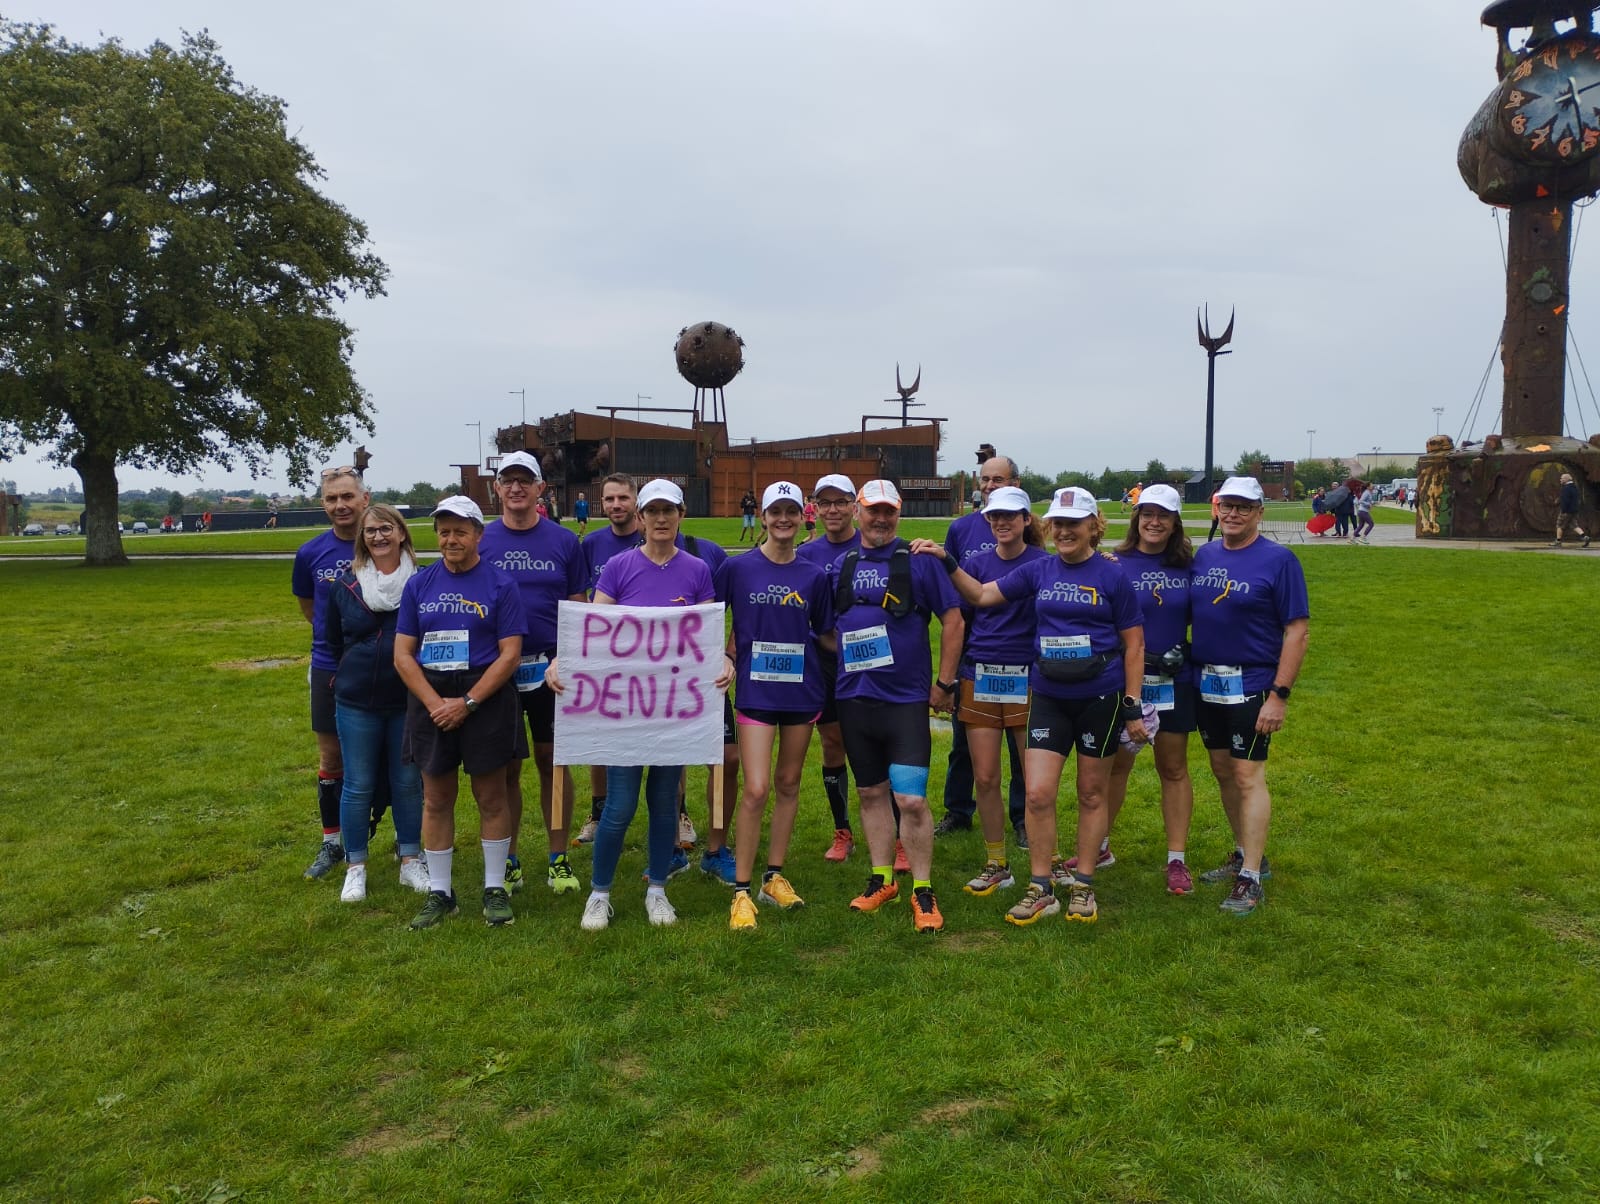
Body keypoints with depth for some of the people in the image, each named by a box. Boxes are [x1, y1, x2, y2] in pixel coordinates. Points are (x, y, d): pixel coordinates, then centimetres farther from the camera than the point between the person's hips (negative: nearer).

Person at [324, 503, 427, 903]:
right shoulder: (345, 584, 0)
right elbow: (332, 638, 15)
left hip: (408, 701, -1)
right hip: (356, 702, 1)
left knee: (408, 782, 10)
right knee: (358, 785, 8)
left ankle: (410, 862, 24)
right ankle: (355, 867, 21)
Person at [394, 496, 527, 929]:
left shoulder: (500, 585, -3)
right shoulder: (419, 584, 7)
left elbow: (510, 654, -8)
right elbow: (403, 654, 4)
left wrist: (467, 702, -15)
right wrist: (434, 702, -10)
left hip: (486, 696, -3)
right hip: (430, 701, 3)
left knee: (490, 796, 5)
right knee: (436, 799, 9)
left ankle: (495, 889, 17)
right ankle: (439, 893, 21)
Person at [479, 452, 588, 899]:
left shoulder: (564, 541, 2)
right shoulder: (480, 541, 2)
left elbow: (578, 609, 4)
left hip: (551, 668, 0)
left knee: (552, 761, 6)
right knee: (506, 766, 7)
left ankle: (558, 858, 18)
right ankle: (508, 862, 20)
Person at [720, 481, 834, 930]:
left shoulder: (813, 575, 3)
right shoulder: (738, 568, -3)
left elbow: (826, 634, 12)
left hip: (801, 689, 3)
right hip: (756, 690, -3)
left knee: (788, 784, 12)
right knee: (756, 789, -9)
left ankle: (775, 876, 26)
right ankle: (741, 891, 3)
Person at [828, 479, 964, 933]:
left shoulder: (918, 561, -3)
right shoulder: (840, 566, 9)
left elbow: (952, 619, -2)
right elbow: (826, 626, 19)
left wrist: (944, 683, -3)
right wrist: (842, 665, 7)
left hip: (906, 699, -4)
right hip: (854, 698, 4)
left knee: (911, 799, -8)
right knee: (871, 793, 13)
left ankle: (923, 892, 7)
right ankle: (882, 880, 27)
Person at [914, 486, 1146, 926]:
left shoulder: (1112, 575, -4)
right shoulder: (1039, 571, 4)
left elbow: (1134, 644, -2)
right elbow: (982, 595, 10)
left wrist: (1133, 706, -5)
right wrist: (946, 562, -2)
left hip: (1100, 697, -2)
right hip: (1048, 696, 3)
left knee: (1092, 795, 9)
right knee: (1038, 793, -3)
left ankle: (1082, 886, 24)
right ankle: (1041, 889, 11)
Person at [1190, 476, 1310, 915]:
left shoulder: (1278, 559, -9)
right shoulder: (1204, 555, 8)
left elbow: (1297, 631, -11)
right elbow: (1190, 612, 13)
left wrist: (1279, 695, -16)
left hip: (1251, 686, -6)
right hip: (1206, 683, 6)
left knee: (1248, 776, -6)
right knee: (1223, 773, 14)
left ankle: (1250, 880, 1)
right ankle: (1246, 855, 30)